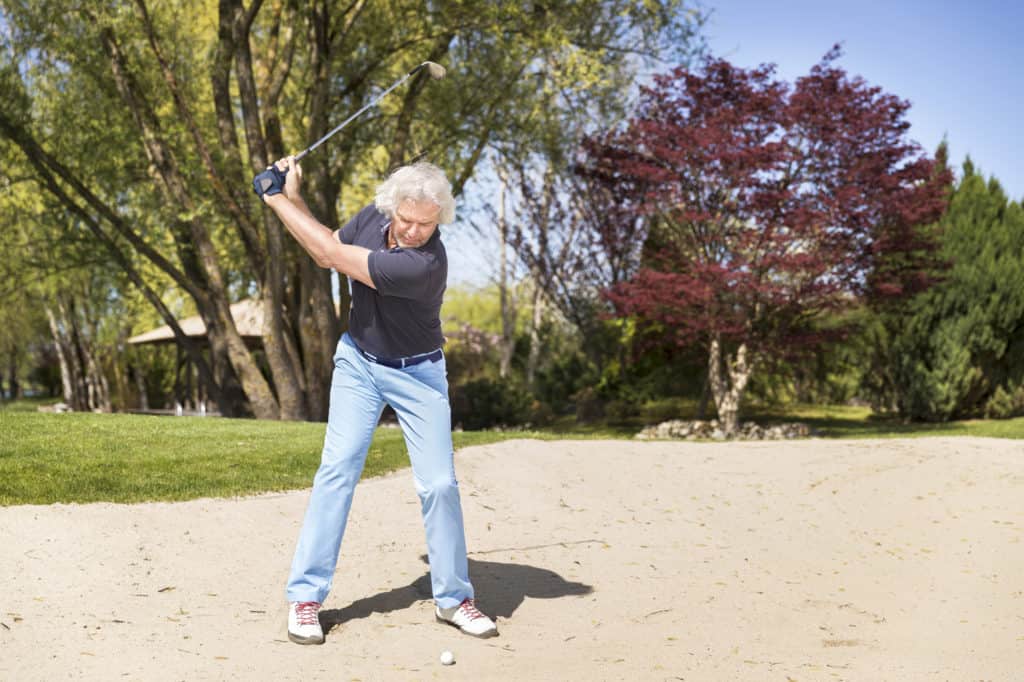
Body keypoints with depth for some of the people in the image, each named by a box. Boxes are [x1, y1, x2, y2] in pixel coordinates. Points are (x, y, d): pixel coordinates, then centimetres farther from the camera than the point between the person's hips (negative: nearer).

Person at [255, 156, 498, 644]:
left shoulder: (426, 265, -33)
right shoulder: (374, 216, -12)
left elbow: (335, 255, -30)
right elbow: (326, 256, 6)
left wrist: (276, 199, -19)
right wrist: (293, 198, -7)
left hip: (417, 374, -4)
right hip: (357, 361, 4)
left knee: (439, 483, -6)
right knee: (337, 468, -9)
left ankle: (452, 597, 11)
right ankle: (305, 596, -4)